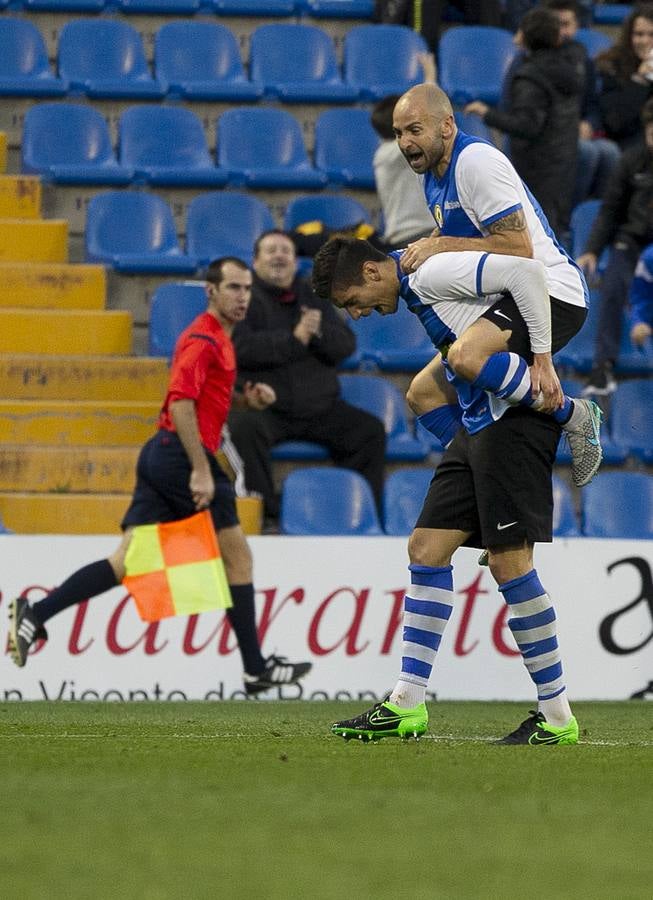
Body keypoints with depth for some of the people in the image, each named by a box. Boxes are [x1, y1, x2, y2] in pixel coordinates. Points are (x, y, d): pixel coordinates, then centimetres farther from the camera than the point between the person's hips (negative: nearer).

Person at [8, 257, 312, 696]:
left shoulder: (216, 338, 20)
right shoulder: (204, 339, -12)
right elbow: (181, 402, -22)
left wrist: (247, 397, 13)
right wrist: (201, 471, -25)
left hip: (160, 458, 9)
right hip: (183, 457, -9)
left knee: (128, 561, 1)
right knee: (237, 556, 1)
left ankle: (35, 614, -8)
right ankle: (256, 668, 6)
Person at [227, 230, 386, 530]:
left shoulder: (311, 295, 17)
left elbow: (346, 344, 7)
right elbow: (241, 347, -17)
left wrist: (319, 333, -15)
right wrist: (294, 339, -21)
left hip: (319, 408, 5)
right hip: (263, 404, -5)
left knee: (370, 431, -7)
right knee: (244, 428, -36)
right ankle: (266, 514, -29)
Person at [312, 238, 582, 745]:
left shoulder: (435, 272, -12)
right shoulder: (417, 292, 18)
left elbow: (529, 272, -20)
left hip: (517, 417, -10)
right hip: (479, 424, 10)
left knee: (509, 561, -11)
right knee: (427, 548, 4)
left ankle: (557, 717, -3)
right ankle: (407, 707, 5)